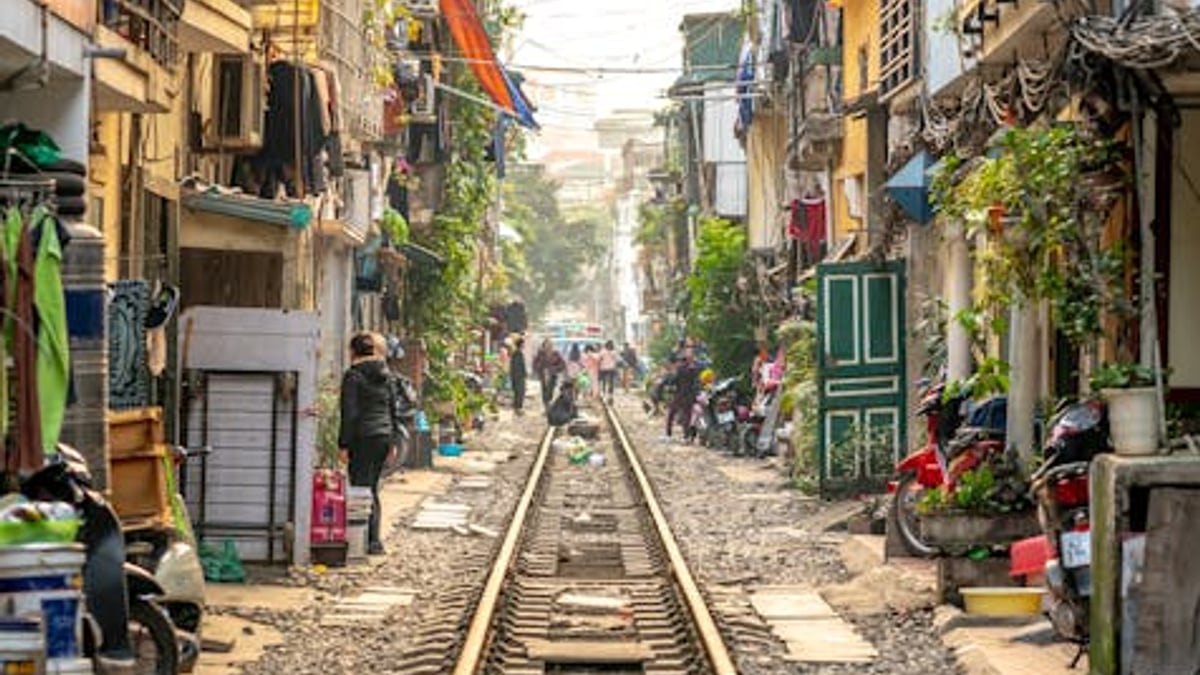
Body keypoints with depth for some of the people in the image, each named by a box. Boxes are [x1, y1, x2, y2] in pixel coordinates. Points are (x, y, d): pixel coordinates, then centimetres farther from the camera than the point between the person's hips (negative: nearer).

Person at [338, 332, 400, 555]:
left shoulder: (353, 376, -9)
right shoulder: (385, 374, 12)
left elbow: (349, 413, -13)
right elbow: (393, 408, 16)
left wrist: (344, 445, -10)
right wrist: (393, 441, 21)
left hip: (363, 438, -7)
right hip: (384, 436, 7)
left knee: (362, 488, -3)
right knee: (372, 488, 15)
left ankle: (371, 541, -7)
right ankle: (374, 540, 15)